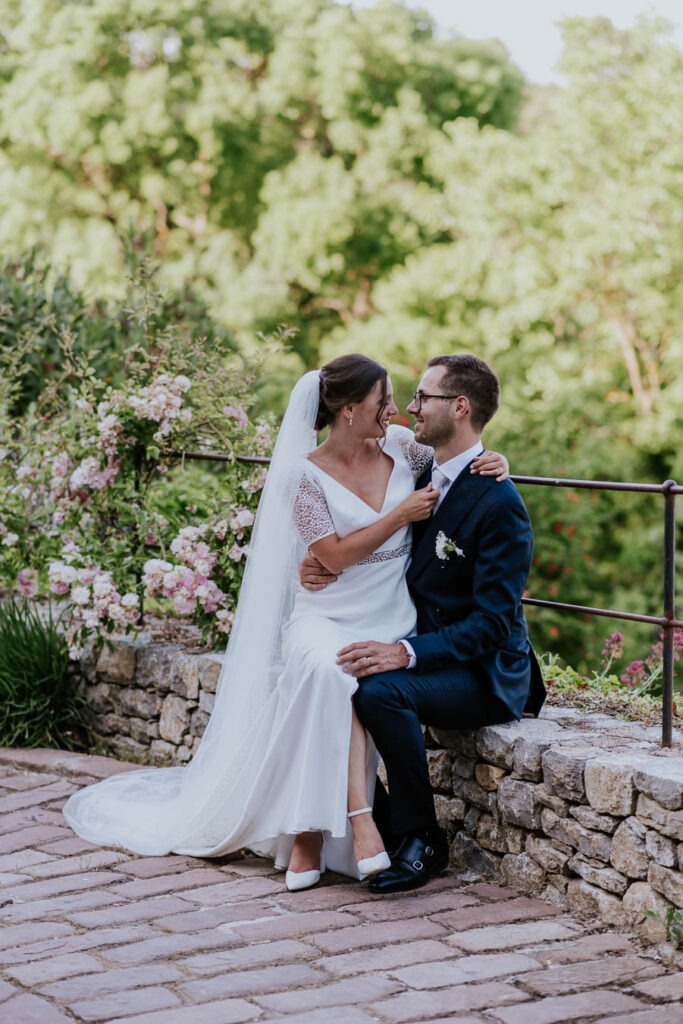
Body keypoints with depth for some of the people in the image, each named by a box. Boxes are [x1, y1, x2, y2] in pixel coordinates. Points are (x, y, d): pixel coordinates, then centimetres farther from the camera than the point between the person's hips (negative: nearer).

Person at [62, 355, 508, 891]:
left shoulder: (400, 446, 8)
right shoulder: (307, 474, -3)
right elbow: (335, 554, -10)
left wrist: (491, 461, 1)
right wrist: (401, 515, -11)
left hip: (389, 623, 2)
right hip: (325, 617, -2)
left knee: (349, 677, -32)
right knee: (327, 667, -38)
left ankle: (309, 833, -29)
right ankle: (358, 817, -38)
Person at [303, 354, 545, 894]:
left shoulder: (498, 501, -18)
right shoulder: (421, 479, 8)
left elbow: (493, 620, -22)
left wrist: (406, 653, -33)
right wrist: (321, 567, -4)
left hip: (486, 676, -8)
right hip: (427, 654, 8)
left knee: (381, 690, -32)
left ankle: (422, 840, -16)